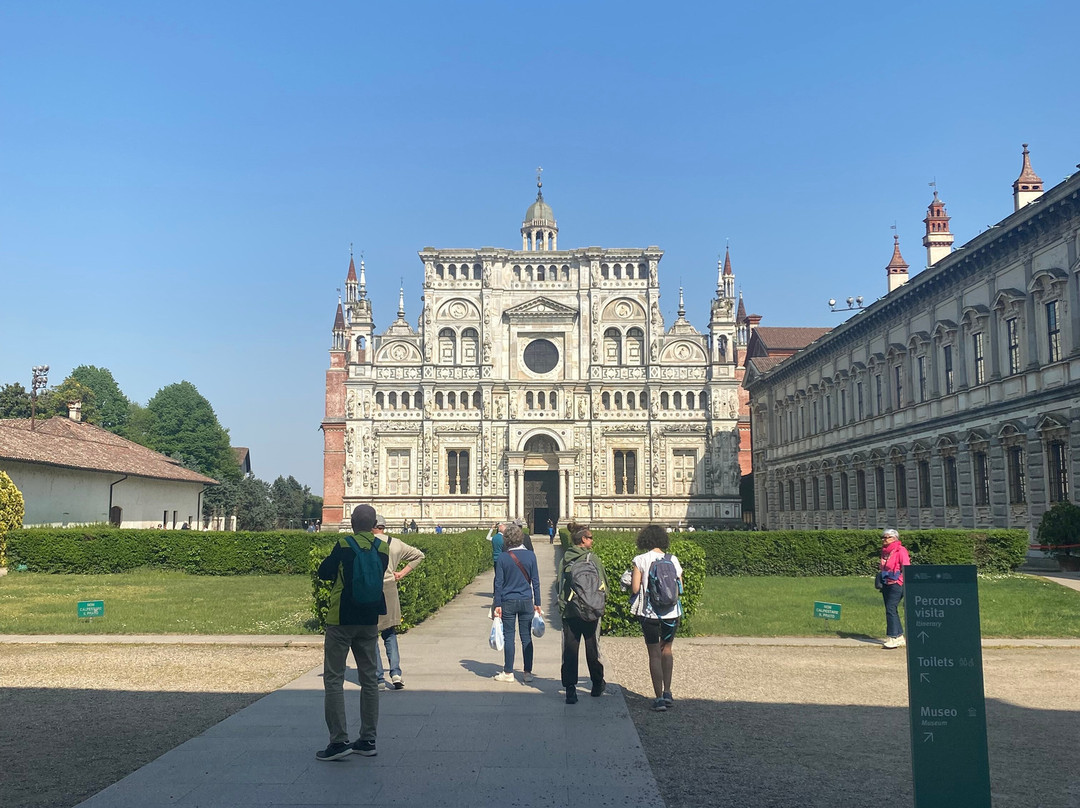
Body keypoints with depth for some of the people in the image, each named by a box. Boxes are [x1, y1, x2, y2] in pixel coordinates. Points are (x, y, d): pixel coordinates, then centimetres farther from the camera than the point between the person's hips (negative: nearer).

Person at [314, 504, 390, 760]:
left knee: (333, 679, 1)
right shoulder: (384, 549, 2)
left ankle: (339, 741, -5)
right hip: (370, 621, 5)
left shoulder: (344, 545, -11)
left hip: (341, 621, -5)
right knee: (369, 679, 12)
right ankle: (368, 740, 15)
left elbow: (323, 573, 0)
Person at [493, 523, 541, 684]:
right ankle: (528, 673, 12)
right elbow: (535, 581, 2)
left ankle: (508, 673, 10)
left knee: (508, 637, 6)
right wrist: (537, 603, 10)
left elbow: (498, 582, -5)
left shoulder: (503, 557, -7)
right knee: (526, 637, 8)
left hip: (508, 602, -2)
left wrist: (497, 604, 0)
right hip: (526, 601, 2)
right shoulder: (530, 555, -2)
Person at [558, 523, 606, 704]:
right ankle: (597, 685, 27)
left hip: (568, 613, 2)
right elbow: (604, 585, -5)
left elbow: (561, 586, 2)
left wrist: (562, 608, 9)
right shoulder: (593, 559, -10)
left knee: (569, 650, 4)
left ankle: (570, 688, -2)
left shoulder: (565, 560, 0)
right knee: (592, 649, 13)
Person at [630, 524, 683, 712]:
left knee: (654, 654, 6)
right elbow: (680, 588, 3)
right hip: (671, 612, 2)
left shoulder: (640, 560, -7)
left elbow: (635, 588, -10)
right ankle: (667, 692, 14)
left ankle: (659, 697, 3)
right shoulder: (673, 560, 0)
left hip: (649, 612, -2)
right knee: (666, 649, 20)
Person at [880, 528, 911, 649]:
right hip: (886, 584, 9)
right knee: (890, 610, 9)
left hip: (896, 584, -8)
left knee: (891, 609, -13)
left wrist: (905, 585, -14)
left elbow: (906, 568, -11)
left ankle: (893, 638, -10)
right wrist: (881, 583, 17)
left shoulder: (900, 550, -8)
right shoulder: (885, 551, 15)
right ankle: (900, 637, 17)